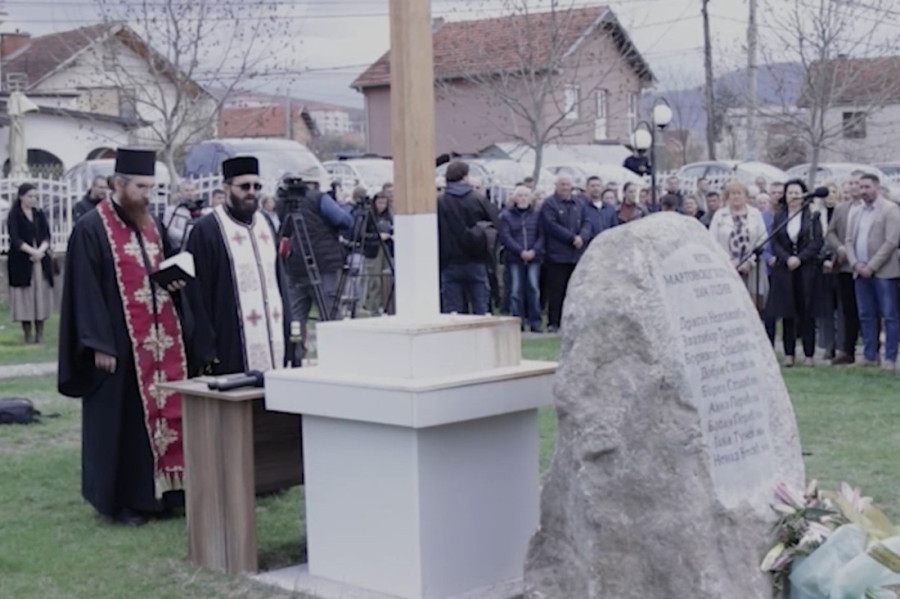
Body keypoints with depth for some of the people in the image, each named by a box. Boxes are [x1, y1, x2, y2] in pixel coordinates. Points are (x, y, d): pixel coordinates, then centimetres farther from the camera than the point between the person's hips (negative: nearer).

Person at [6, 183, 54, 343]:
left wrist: (41, 250, -15)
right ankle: (27, 333, 2)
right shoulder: (14, 216, -1)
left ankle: (39, 333, 6)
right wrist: (33, 251, -21)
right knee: (25, 296, -4)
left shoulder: (39, 214, 11)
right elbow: (15, 239, -10)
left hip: (42, 261, 4)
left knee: (41, 295, 1)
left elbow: (47, 235, 5)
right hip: (21, 262, -4)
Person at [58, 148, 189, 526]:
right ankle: (122, 500, 10)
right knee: (121, 420, 0)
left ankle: (159, 490, 17)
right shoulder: (91, 229, -8)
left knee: (163, 410, 7)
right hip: (118, 344, -7)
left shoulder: (152, 225, 14)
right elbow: (85, 290, -12)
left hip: (159, 341, 7)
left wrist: (175, 283, -1)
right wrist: (99, 344, -18)